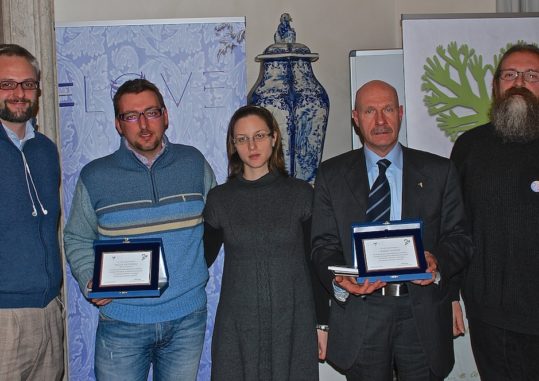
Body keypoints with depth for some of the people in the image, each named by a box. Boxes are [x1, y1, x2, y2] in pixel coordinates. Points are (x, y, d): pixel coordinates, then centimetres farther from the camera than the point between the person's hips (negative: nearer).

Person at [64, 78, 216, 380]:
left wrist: (198, 268, 1)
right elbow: (78, 239, 6)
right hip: (122, 322, -1)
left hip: (187, 318, 2)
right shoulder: (95, 176, -3)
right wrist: (90, 282, -11)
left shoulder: (194, 163, 1)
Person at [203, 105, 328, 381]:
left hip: (292, 324, 0)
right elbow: (204, 257, 10)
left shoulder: (300, 194, 0)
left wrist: (322, 322, 3)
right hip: (237, 326, 1)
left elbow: (316, 262, 4)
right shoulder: (219, 198, 3)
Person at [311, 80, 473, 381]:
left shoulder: (439, 171, 5)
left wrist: (437, 263, -18)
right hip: (360, 314, 0)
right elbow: (325, 245, 2)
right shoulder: (332, 175, 5)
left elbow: (459, 239, 3)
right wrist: (340, 281, -17)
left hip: (423, 314, 0)